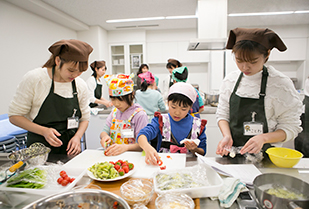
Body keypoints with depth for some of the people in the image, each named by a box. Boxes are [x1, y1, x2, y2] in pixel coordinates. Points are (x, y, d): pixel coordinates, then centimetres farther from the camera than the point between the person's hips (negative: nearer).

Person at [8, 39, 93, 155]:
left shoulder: (81, 85, 0)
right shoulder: (33, 78, -10)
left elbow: (84, 118, 10)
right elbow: (14, 116, -4)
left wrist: (77, 136, -9)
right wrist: (44, 131, -18)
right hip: (39, 148, -2)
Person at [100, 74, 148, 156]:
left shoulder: (140, 114, -11)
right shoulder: (115, 111, 11)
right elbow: (104, 131, 10)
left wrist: (125, 147, -31)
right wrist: (105, 136, -14)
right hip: (111, 154, 5)